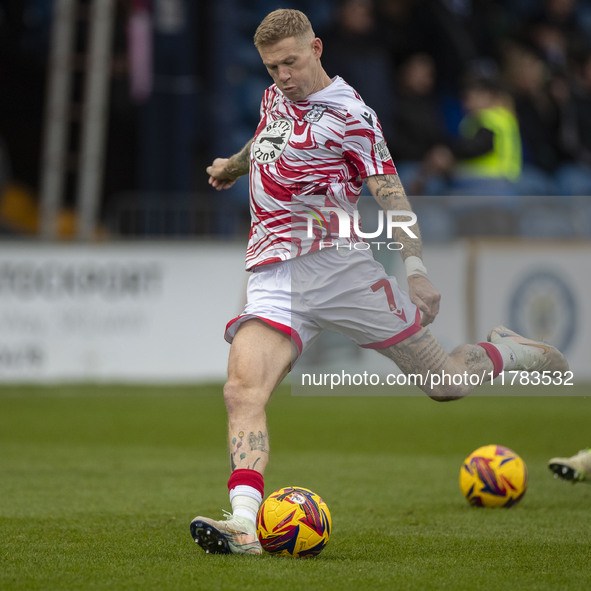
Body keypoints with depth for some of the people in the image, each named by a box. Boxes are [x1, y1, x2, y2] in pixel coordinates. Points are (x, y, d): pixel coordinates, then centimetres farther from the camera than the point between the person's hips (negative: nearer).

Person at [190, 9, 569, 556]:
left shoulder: (349, 115, -7)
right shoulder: (276, 97, 14)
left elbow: (392, 196, -11)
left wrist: (416, 268, -22)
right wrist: (234, 165, 50)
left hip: (337, 262, -5)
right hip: (273, 278, 5)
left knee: (445, 383, 2)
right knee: (242, 390, -21)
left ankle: (507, 352, 35)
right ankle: (244, 522, -33)